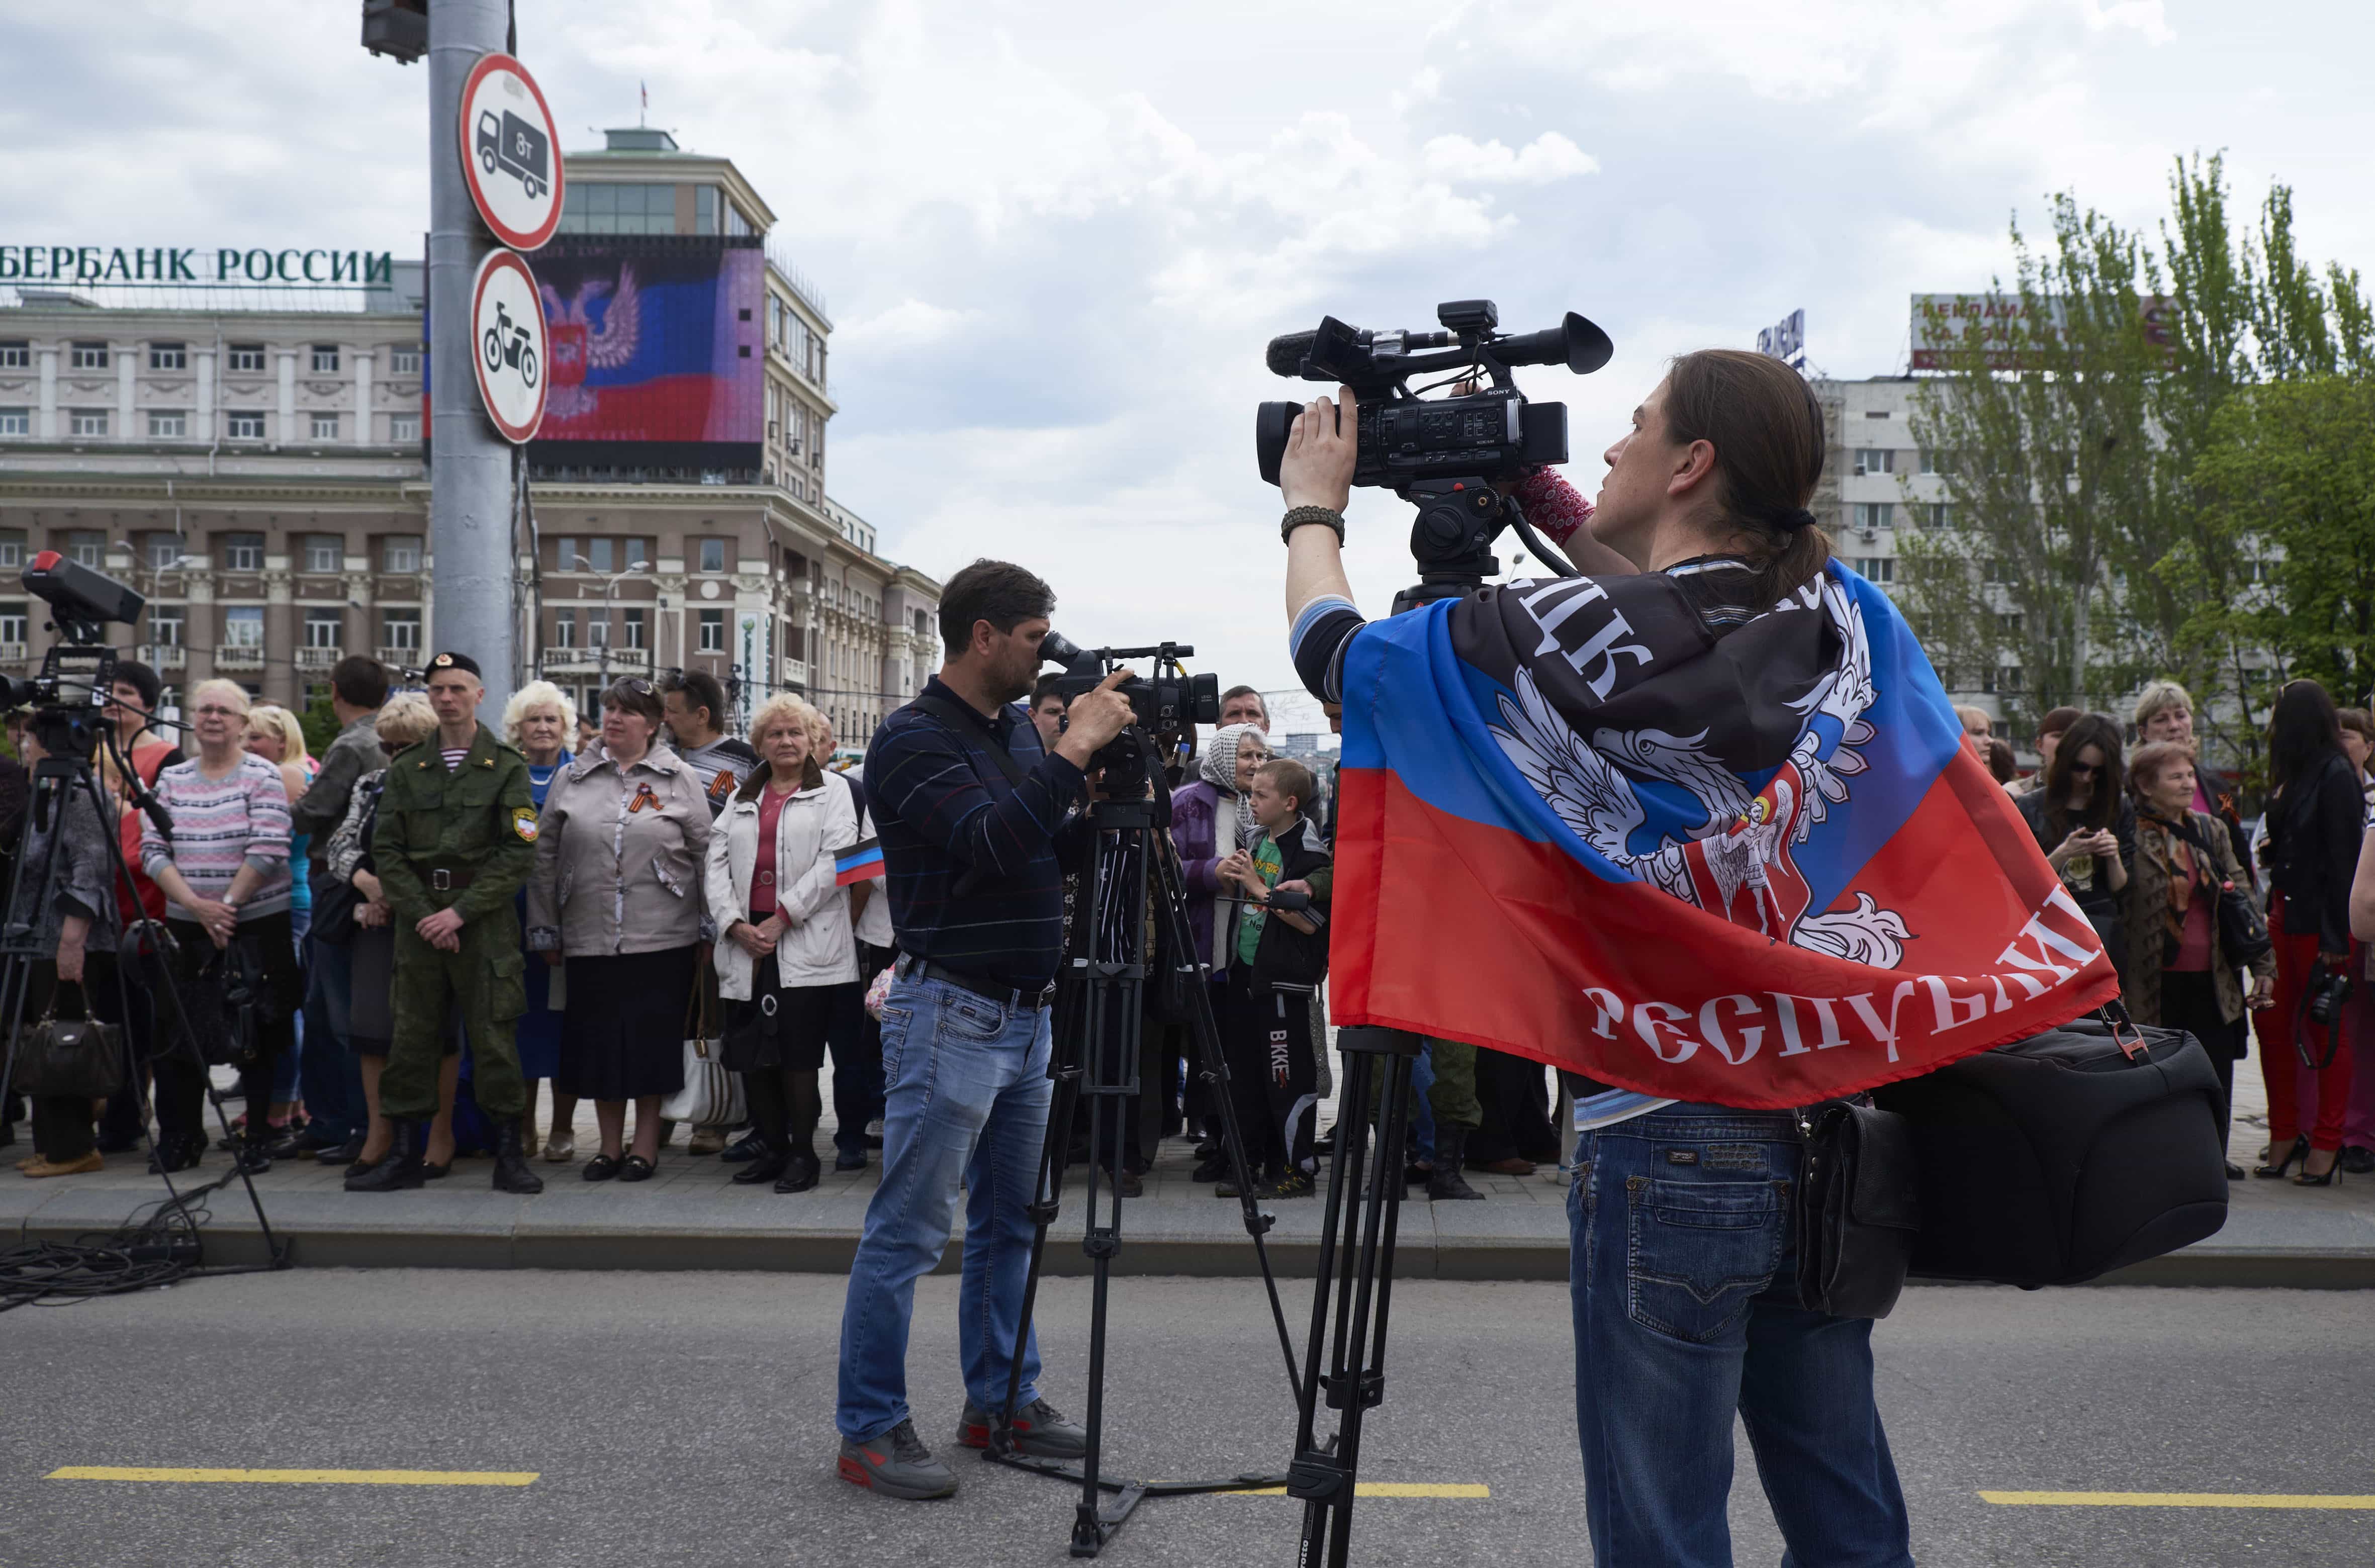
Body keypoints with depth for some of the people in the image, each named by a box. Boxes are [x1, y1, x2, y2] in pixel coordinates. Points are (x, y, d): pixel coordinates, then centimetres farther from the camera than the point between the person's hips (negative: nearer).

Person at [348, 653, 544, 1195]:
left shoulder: (508, 768, 1)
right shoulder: (405, 769, 11)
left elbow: (518, 853, -5)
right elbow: (386, 850, 6)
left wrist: (460, 912, -12)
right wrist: (422, 914, -7)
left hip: (484, 920, -3)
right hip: (418, 918, 3)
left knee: (492, 1033, -2)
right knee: (413, 1034, 5)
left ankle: (509, 1155, 7)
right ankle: (406, 1154, 13)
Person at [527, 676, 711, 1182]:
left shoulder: (681, 779, 4)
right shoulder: (571, 779, 10)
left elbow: (706, 856, 3)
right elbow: (545, 859, 11)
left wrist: (706, 932, 0)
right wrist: (545, 930, 7)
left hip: (662, 939, -2)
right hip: (589, 940, 2)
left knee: (653, 1041, 2)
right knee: (598, 1041, 7)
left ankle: (646, 1144, 15)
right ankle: (610, 1145, 20)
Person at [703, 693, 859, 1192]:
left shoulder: (833, 792, 7)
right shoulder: (741, 799, 20)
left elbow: (834, 861, -6)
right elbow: (715, 864, 11)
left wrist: (781, 919, -12)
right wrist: (735, 924, -5)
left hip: (805, 941, -4)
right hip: (746, 942, 4)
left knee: (797, 1051, -7)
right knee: (750, 1054, 4)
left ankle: (803, 1152, 5)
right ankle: (773, 1147, 17)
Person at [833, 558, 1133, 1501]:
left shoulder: (1014, 729, 13)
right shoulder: (914, 741, -13)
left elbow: (1053, 851, 18)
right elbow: (995, 841, -27)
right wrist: (1076, 746, -22)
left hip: (1025, 1014, 9)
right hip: (950, 1015, -9)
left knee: (1009, 1222, 15)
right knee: (907, 1232, -2)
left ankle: (1002, 1400, 27)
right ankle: (870, 1431, 6)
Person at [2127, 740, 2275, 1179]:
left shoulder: (2212, 831, 9)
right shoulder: (2133, 838, -8)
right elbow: (2121, 909, -8)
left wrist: (2263, 963, 7)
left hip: (2213, 975, 5)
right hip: (2160, 979, -5)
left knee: (2217, 1068, 10)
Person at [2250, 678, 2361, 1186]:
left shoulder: (2335, 776, -12)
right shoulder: (2291, 775, 13)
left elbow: (2342, 859, -15)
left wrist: (2335, 939, -17)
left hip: (2318, 923, -8)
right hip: (2283, 914, 8)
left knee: (2325, 1031, 2)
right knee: (2272, 1024, 8)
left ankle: (2327, 1143, 11)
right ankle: (2285, 1135, 17)